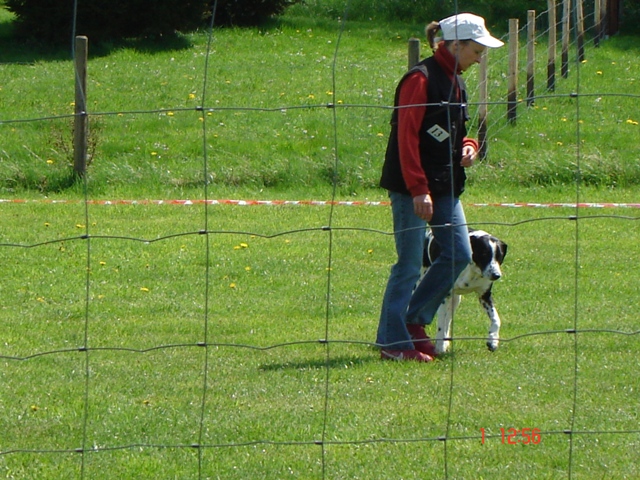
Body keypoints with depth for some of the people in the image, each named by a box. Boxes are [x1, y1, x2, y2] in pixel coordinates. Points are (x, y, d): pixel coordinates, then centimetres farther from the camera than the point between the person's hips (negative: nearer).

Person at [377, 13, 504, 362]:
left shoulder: (455, 82, 14)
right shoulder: (421, 80, -14)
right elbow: (407, 137, -18)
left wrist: (469, 147, 2)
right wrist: (419, 189, -22)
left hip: (445, 186, 9)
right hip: (412, 188, -9)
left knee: (459, 255, 6)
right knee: (409, 265, -5)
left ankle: (414, 320, 19)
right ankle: (393, 341, 2)